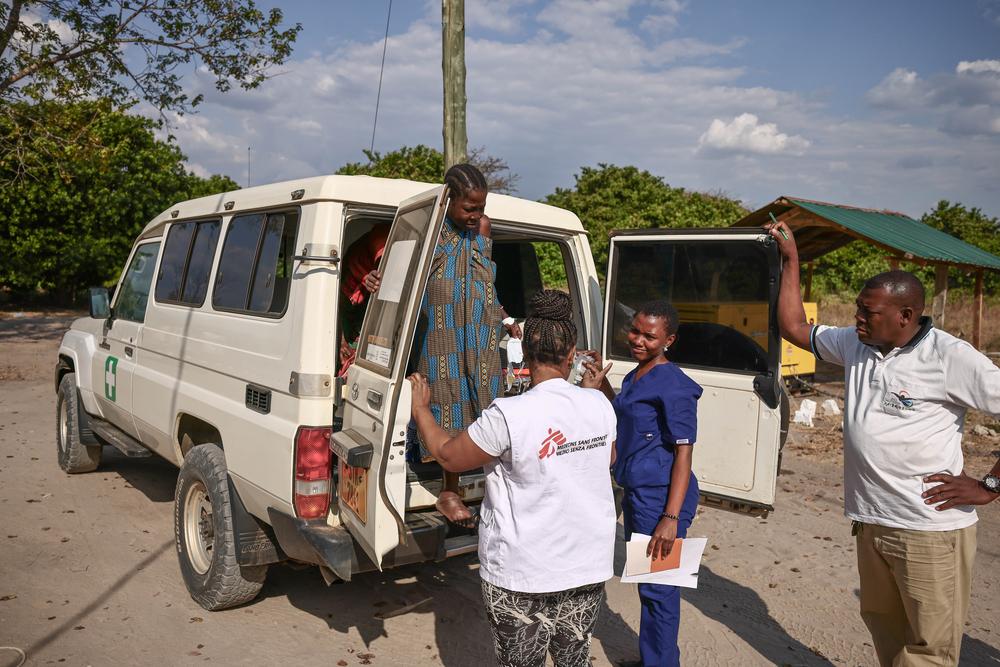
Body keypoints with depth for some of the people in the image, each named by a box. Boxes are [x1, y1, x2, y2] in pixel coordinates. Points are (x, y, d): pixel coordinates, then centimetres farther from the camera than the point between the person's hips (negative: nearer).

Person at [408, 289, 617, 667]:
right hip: (589, 568, 5)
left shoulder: (510, 416, -24)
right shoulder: (599, 405, -7)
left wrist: (421, 409, 6)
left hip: (523, 576, -4)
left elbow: (448, 455, -10)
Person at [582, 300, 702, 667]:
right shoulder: (633, 378, 9)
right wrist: (601, 383, 12)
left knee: (658, 588, 3)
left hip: (660, 498, -10)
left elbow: (683, 452, -20)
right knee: (644, 581, 21)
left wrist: (671, 517, -25)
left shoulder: (673, 385, -18)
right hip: (635, 494, 10)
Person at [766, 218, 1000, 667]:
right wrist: (791, 259, 14)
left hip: (931, 530, -6)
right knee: (883, 627, 19)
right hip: (870, 522, 7)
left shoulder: (949, 357, -13)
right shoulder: (855, 345, 6)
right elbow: (794, 327, 16)